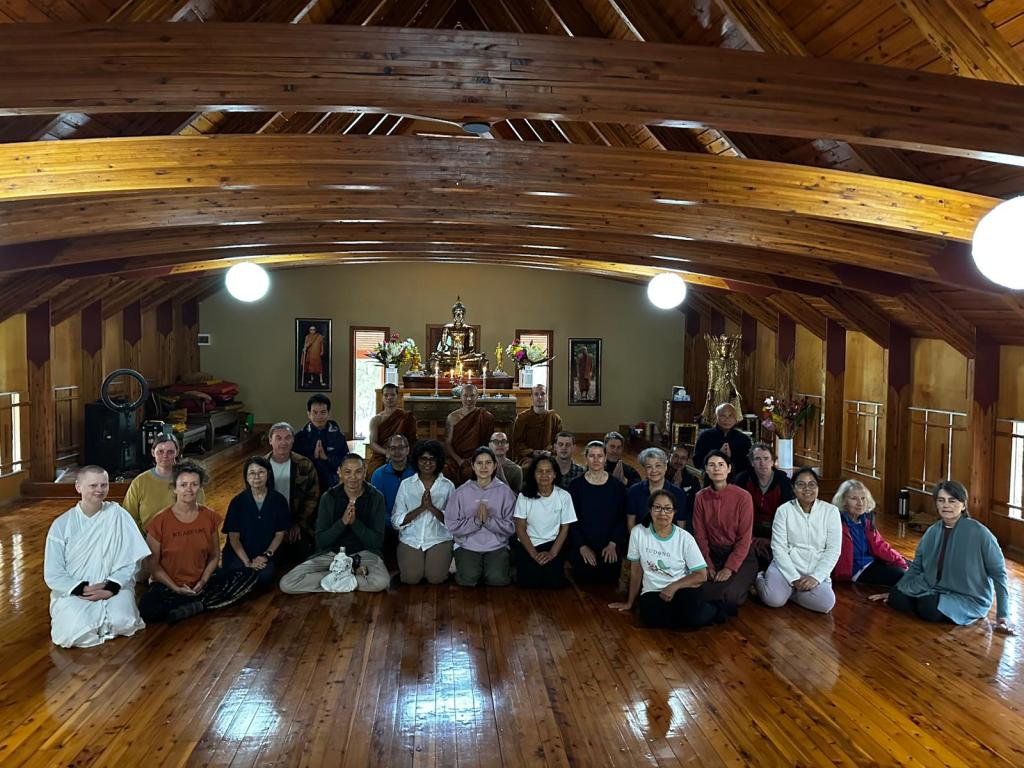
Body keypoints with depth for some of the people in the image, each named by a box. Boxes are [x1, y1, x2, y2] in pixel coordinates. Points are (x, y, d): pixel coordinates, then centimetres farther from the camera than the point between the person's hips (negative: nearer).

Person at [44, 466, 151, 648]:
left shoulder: (118, 515, -3)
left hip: (113, 588, 0)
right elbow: (53, 574, -2)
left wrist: (111, 587, -17)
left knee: (122, 622, -28)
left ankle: (100, 624, 7)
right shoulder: (61, 525, -2)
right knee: (77, 632, -27)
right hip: (72, 591, 0)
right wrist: (83, 589, -15)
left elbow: (130, 560, -4)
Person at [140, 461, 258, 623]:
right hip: (168, 585, -4)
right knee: (148, 610, -36)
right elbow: (153, 564, -5)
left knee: (250, 575, -12)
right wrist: (176, 588, -15)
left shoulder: (209, 517, -1)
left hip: (201, 582, 4)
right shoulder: (160, 522, -11)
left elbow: (214, 556, 6)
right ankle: (201, 601, -14)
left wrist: (203, 582, -10)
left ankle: (194, 606, -17)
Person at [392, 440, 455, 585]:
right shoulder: (406, 484, 4)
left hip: (439, 539, 0)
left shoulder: (448, 486, 4)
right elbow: (396, 520, -3)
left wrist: (432, 507, -18)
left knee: (436, 578, -21)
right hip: (411, 539, 1)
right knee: (411, 578, -21)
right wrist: (421, 508, -16)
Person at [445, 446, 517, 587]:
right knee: (467, 580, -24)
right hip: (467, 545, 0)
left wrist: (489, 520, -19)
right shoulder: (461, 491, 0)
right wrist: (475, 521, -19)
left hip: (497, 546, 0)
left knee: (497, 580, -23)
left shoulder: (504, 491, 0)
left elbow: (510, 527, -3)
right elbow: (452, 526, -5)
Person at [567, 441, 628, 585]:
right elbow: (572, 520, -1)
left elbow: (622, 519, 3)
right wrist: (582, 546, -9)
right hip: (582, 551, -1)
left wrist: (613, 544, -7)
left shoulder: (617, 486, 2)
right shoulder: (576, 485, -1)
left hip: (611, 551, 1)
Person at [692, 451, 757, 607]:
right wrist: (708, 565, -10)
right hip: (712, 554, 3)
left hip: (740, 555, -3)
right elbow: (700, 535, 1)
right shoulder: (701, 497, -1)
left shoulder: (743, 497, -12)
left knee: (729, 595, -27)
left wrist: (729, 568, -18)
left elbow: (744, 538, -11)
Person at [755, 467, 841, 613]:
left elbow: (833, 550, -3)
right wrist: (794, 578, -17)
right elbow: (779, 548, -6)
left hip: (816, 570, 2)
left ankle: (789, 589, 1)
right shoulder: (784, 510, -1)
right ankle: (760, 579, 7)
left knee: (826, 603, -28)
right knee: (774, 600, -28)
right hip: (787, 566, -2)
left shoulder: (831, 511, 0)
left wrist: (816, 576, -16)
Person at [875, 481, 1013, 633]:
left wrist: (1003, 615, -13)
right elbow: (916, 567, 12)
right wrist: (893, 592, 12)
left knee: (929, 608, -32)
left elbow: (999, 573, -10)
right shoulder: (932, 532, 1)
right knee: (897, 597, -18)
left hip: (970, 598, -4)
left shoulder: (979, 533, -16)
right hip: (934, 588, 4)